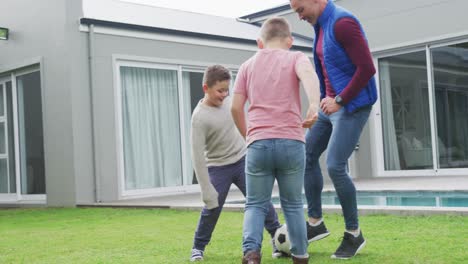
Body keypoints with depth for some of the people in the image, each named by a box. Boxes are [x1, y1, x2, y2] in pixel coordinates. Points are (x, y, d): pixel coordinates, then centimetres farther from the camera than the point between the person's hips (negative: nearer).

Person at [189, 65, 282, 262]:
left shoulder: (227, 101, -3)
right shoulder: (200, 117, -20)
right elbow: (198, 156, -21)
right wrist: (207, 191, -20)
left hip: (243, 160, 4)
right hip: (218, 167, -4)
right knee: (212, 208, -2)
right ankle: (198, 247, 18)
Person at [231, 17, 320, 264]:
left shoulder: (248, 65, 15)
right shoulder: (296, 58, 9)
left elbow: (236, 108, 9)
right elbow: (308, 74, -16)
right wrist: (314, 107, -30)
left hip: (258, 143, 1)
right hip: (291, 142, -1)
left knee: (256, 204, 9)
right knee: (293, 204, 14)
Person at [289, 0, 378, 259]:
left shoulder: (342, 22, -17)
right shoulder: (321, 26, 12)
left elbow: (367, 68, -22)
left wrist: (340, 100, -19)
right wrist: (327, 97, 10)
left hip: (352, 106, -10)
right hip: (331, 104, 10)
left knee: (335, 166, -12)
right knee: (307, 155, 8)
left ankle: (354, 234, 5)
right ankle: (315, 222, 18)